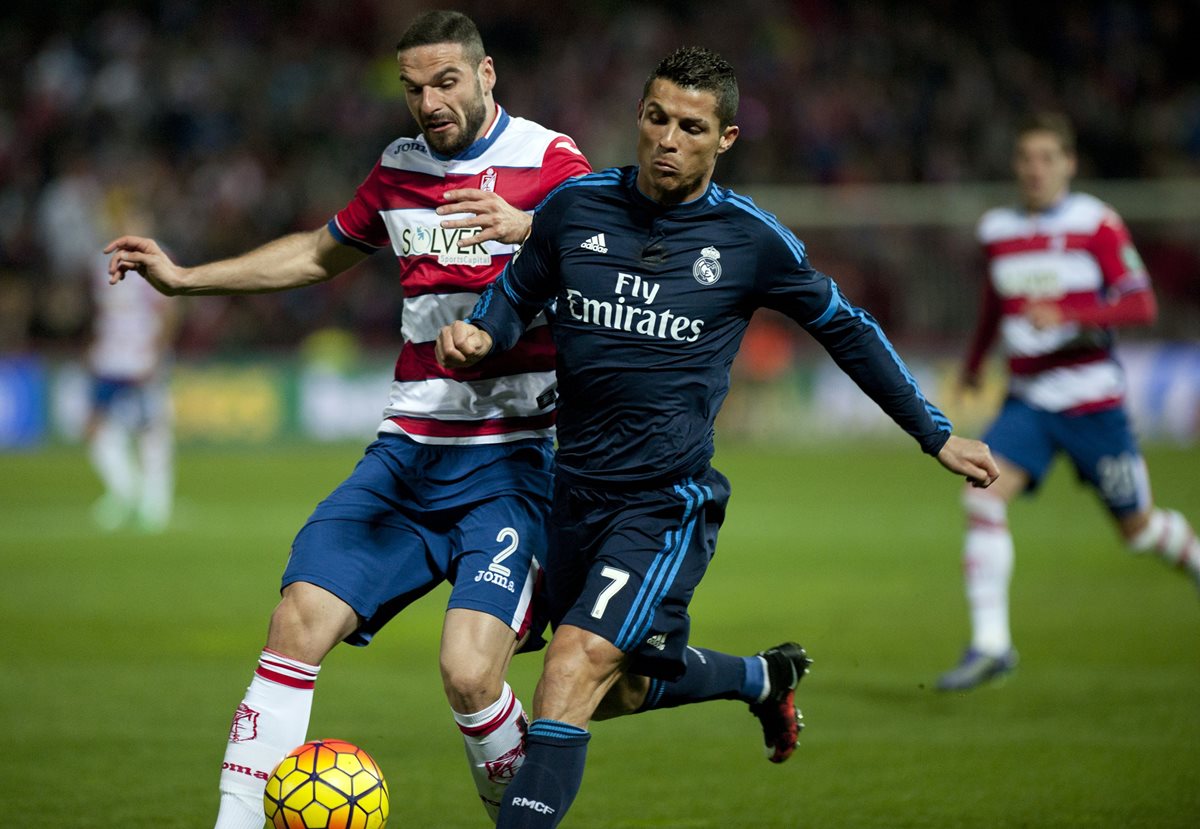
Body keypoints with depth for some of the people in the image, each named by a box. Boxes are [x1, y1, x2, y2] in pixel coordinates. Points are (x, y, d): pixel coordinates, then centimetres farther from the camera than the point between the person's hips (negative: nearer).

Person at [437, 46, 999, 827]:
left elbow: (847, 329, 9)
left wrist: (936, 435, 13)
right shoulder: (576, 206, 1)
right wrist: (478, 335, -8)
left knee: (576, 668, -22)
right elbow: (516, 294, 16)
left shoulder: (751, 238, -5)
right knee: (622, 685, 19)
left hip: (670, 500, -5)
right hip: (578, 491, 5)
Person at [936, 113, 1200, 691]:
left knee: (1138, 526, 8)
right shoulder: (996, 231, 6)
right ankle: (989, 644, -18)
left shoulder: (1095, 223, -9)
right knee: (983, 497, -20)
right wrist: (975, 359, 36)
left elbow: (1142, 305, -15)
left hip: (1092, 400, -4)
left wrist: (1068, 316, -27)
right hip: (1027, 400, 4)